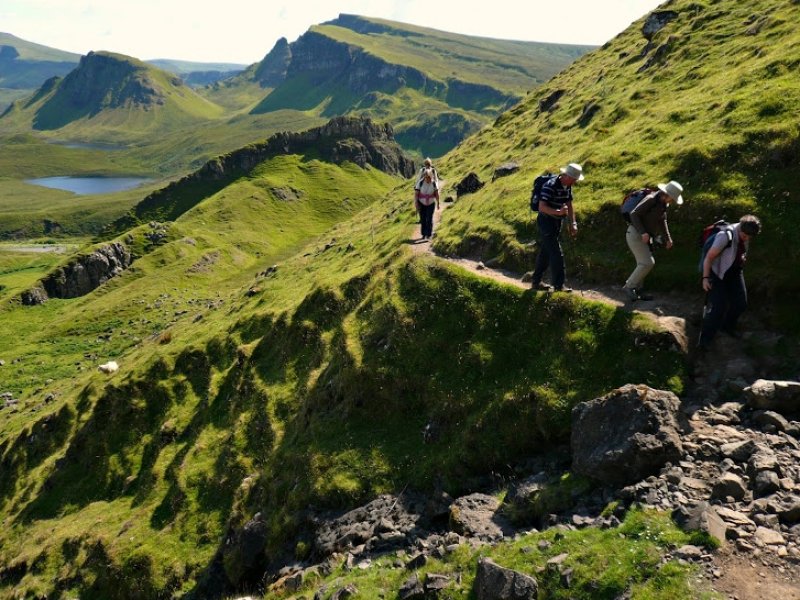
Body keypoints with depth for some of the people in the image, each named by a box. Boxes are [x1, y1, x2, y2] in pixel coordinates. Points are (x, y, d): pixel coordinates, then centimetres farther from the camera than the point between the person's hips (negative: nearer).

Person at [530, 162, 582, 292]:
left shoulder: (567, 186, 4)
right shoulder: (550, 186, -23)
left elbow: (569, 205, 12)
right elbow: (542, 207, -29)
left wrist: (573, 224, 5)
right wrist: (558, 212, -44)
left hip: (556, 222, 9)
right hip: (546, 222, -9)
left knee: (545, 252, 14)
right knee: (557, 254, -10)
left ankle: (536, 281, 24)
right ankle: (558, 286, -4)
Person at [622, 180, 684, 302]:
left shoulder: (663, 203, 8)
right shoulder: (651, 199, -19)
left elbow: (662, 221, 20)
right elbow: (634, 214, -21)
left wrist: (668, 239, 18)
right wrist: (643, 232, -29)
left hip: (646, 237, 9)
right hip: (635, 234, -9)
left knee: (644, 264, 10)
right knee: (648, 263, -13)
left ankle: (637, 290, 17)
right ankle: (629, 286, -4)